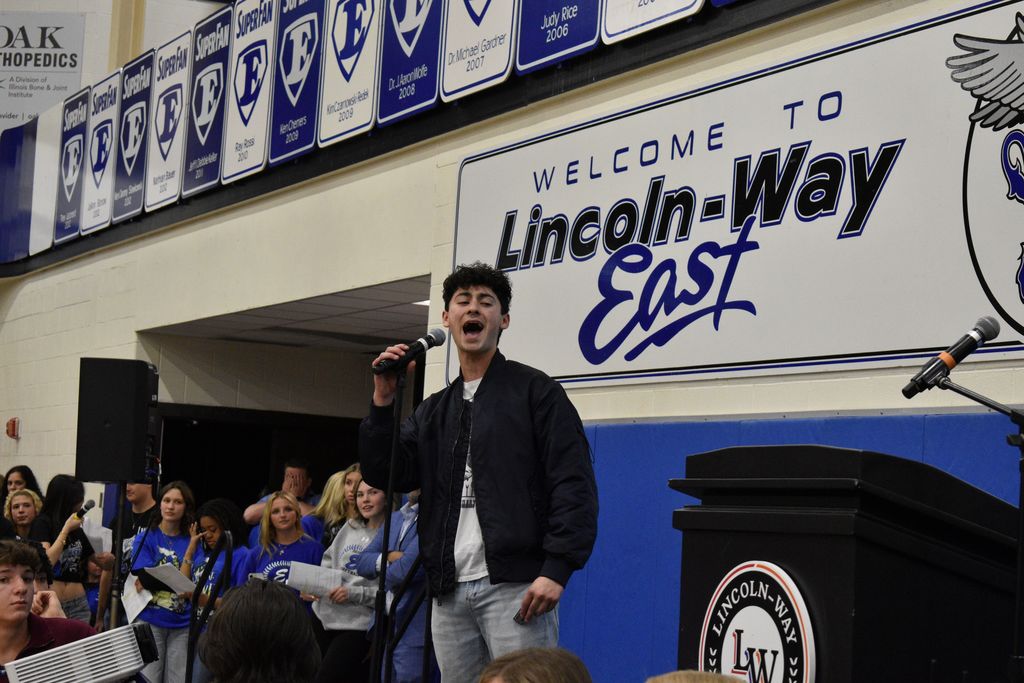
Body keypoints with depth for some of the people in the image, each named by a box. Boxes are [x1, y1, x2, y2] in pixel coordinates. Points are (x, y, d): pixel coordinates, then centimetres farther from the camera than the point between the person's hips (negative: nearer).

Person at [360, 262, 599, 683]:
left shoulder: (535, 391, 3)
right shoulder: (433, 411, 21)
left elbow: (573, 484, -6)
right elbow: (383, 475, 11)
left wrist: (556, 568, -16)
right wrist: (383, 401, 0)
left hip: (517, 586, -6)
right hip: (450, 591, 6)